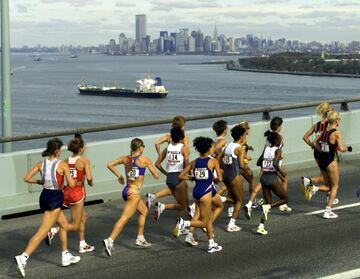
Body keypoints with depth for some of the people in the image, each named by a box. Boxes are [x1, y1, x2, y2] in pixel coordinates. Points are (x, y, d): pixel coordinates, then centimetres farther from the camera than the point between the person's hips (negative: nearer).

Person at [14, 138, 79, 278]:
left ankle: (66, 257, 32)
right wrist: (71, 177, 10)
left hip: (44, 196, 7)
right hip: (55, 198, -7)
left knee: (64, 224, 24)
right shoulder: (62, 165, -11)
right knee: (42, 232, -10)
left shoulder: (41, 164, 3)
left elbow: (27, 178, -1)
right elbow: (71, 184, -12)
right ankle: (23, 258, -23)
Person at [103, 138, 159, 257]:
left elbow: (110, 165, 8)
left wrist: (118, 176, 18)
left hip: (126, 190, 8)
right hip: (134, 192, -8)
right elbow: (156, 176, -2)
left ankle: (140, 238, 29)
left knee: (144, 210, 27)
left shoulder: (125, 158, 7)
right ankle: (110, 240, -27)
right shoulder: (144, 159, -8)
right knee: (124, 218, -14)